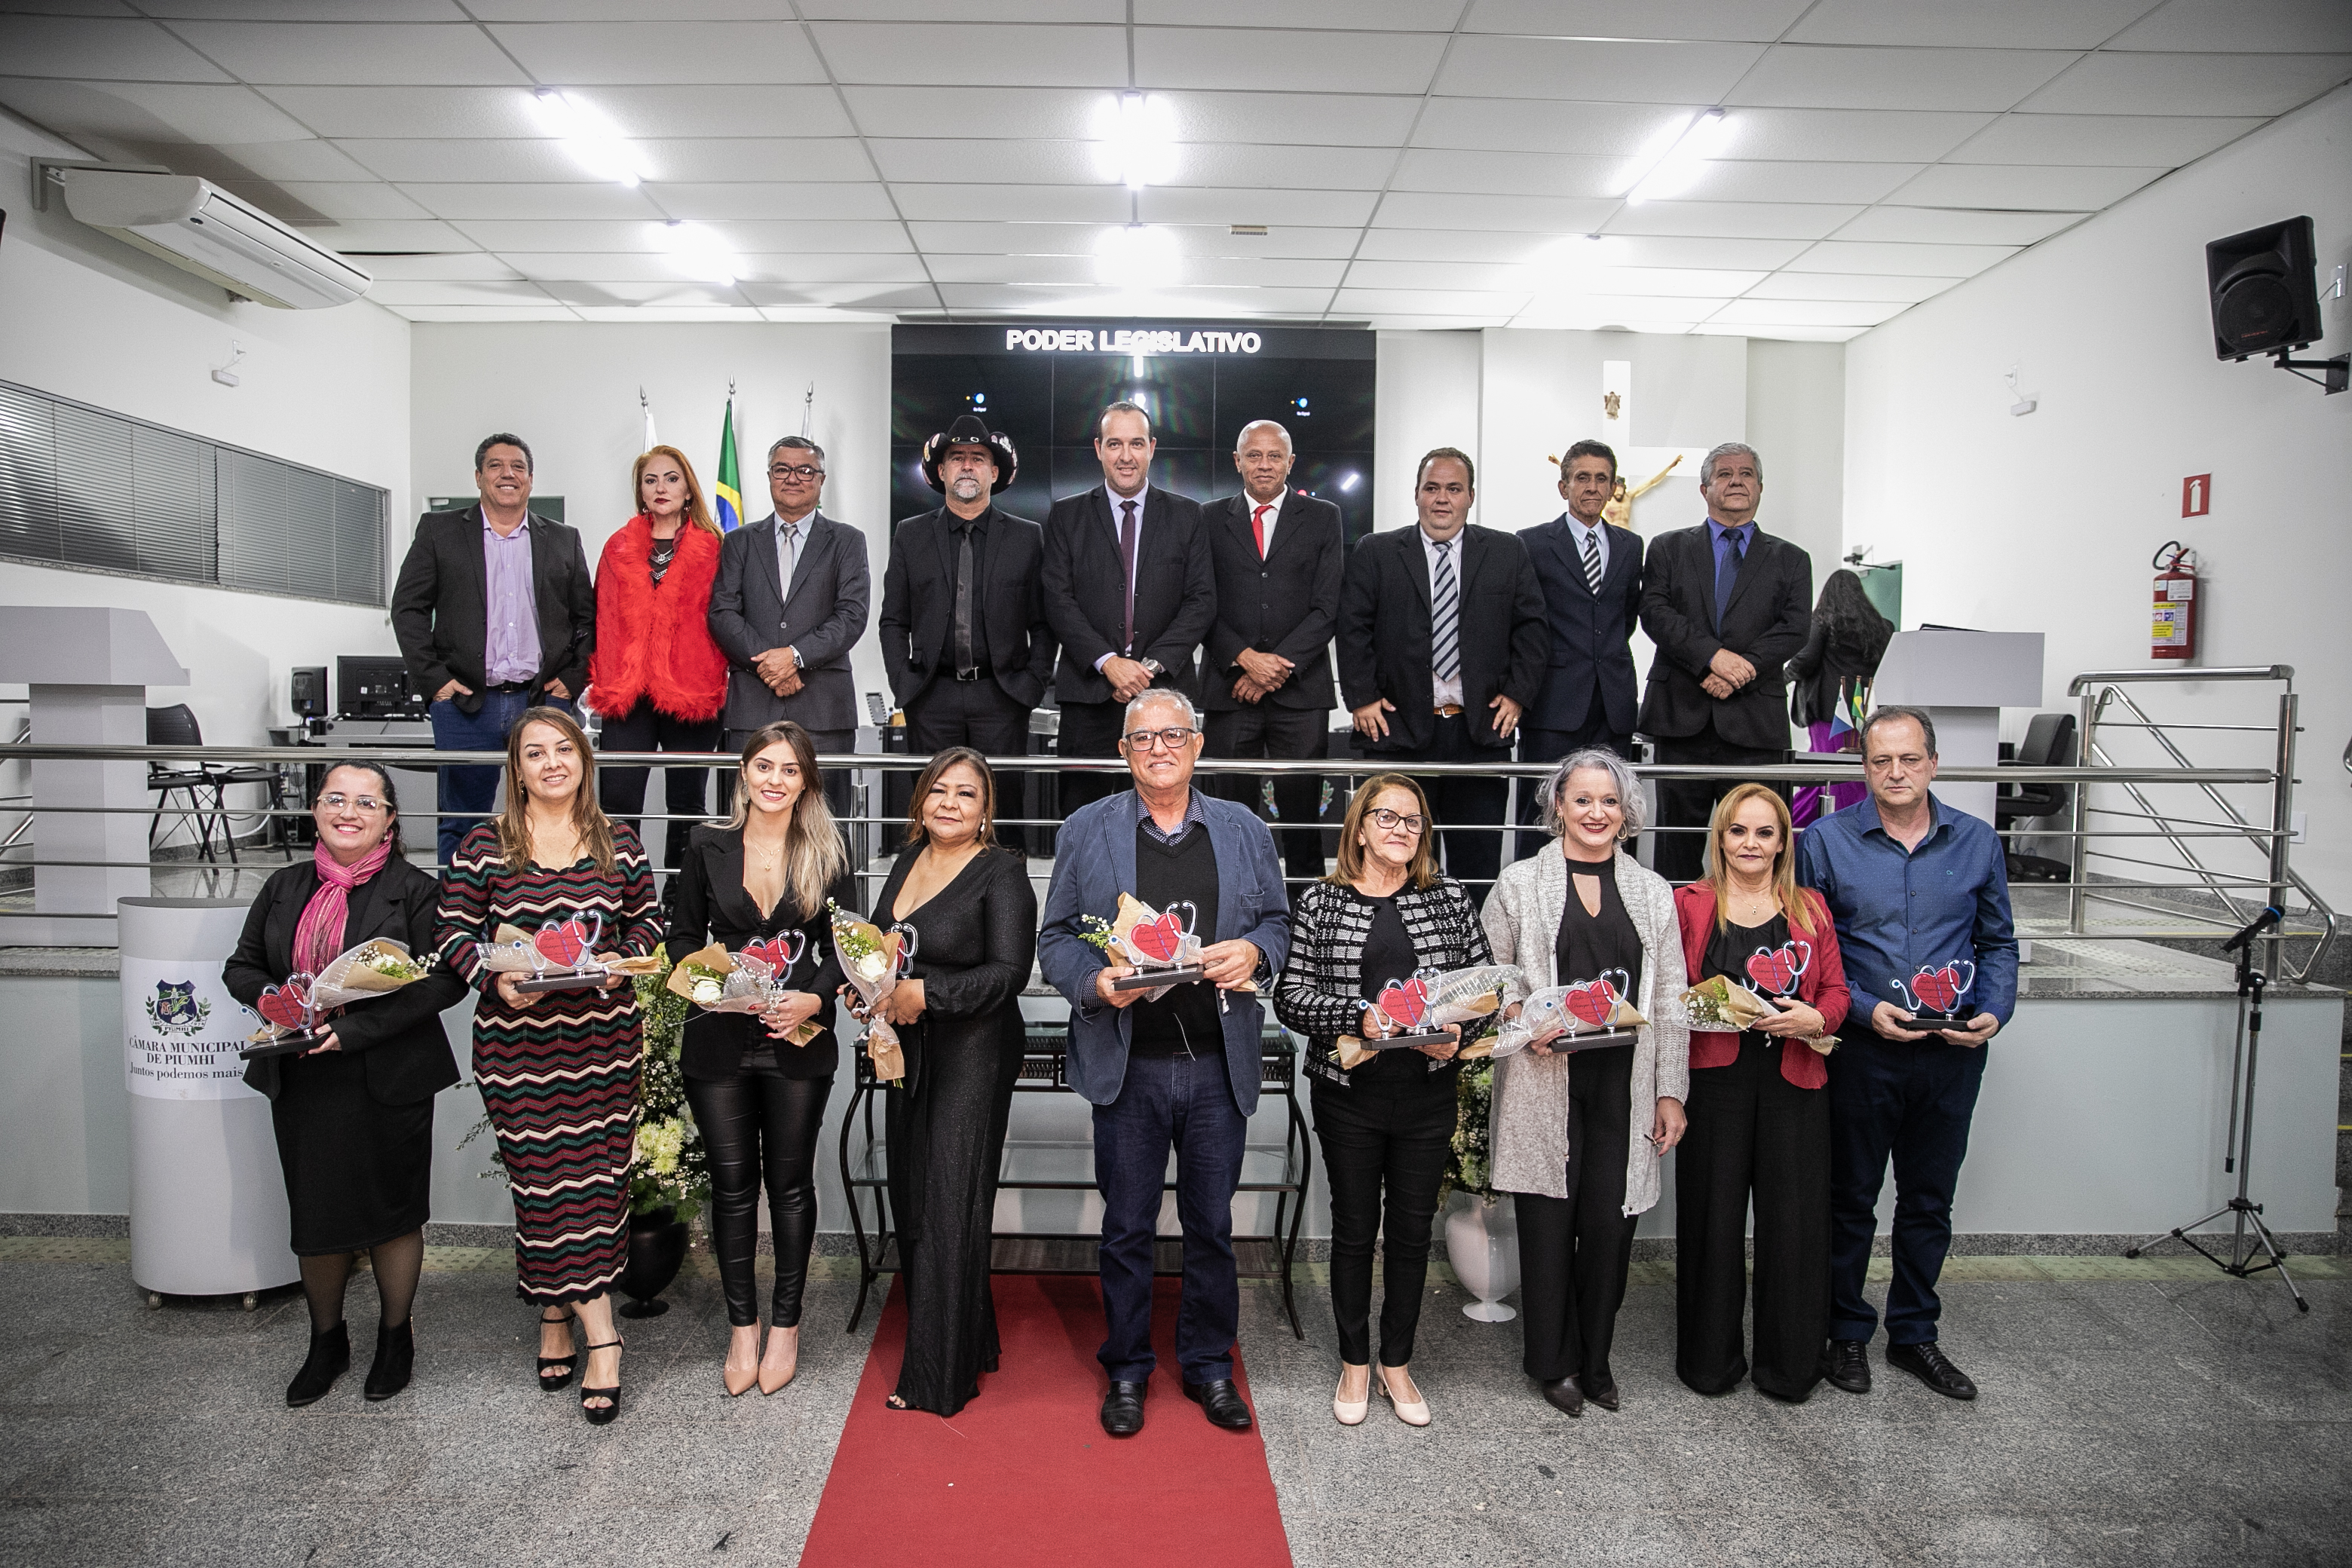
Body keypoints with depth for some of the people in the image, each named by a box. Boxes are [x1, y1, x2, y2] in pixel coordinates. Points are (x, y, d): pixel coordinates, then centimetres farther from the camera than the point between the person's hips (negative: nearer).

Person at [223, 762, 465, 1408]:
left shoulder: (414, 890, -7)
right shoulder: (286, 887, 9)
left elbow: (445, 980, -14)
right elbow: (241, 968, 14)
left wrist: (354, 1027, -21)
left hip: (387, 1081, -4)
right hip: (302, 1082, 4)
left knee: (390, 1211, 9)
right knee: (316, 1215, 13)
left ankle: (395, 1339, 29)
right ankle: (327, 1342, 35)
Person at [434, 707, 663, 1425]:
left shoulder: (617, 843, 7)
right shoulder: (484, 847, 2)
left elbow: (648, 918, 13)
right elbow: (453, 930, 2)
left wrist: (623, 958, -6)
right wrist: (495, 978, -15)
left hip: (603, 1039, 2)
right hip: (516, 1040, -1)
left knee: (594, 1173, 1)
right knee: (542, 1176, -1)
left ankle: (557, 1316, 18)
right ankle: (601, 1336, 10)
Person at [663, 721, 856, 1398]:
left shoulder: (826, 853, 1)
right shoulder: (708, 846, 3)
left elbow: (846, 947, 2)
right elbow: (682, 936, 8)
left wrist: (813, 999, -14)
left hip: (799, 1042, -1)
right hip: (719, 1042, 1)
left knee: (790, 1182, 8)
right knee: (732, 1183, 8)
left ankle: (786, 1325, 22)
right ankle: (742, 1326, 22)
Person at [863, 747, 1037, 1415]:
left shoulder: (1002, 873, -12)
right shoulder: (909, 859, 10)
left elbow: (1008, 973, -19)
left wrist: (923, 995, -20)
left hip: (973, 1054, -7)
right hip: (910, 1052, 8)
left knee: (949, 1205, 0)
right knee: (912, 1199, 13)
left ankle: (940, 1376, 15)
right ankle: (970, 1337, 31)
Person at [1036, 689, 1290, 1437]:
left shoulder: (1245, 830, 8)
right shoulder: (1088, 829, 3)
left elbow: (1277, 922, 12)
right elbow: (1056, 937, 3)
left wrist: (1254, 950, -11)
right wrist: (1096, 982, -16)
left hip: (1219, 1065, 1)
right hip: (1129, 1065, -1)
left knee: (1211, 1225, 13)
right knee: (1127, 1228, 11)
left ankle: (1209, 1364, 31)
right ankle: (1126, 1369, 29)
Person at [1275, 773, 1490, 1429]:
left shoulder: (1449, 898, 4)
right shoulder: (1319, 902, -1)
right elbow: (1291, 996, -5)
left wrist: (1458, 1034, -11)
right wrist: (1360, 1017, -18)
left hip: (1428, 1091, 2)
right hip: (1348, 1092, -2)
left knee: (1412, 1230, 12)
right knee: (1354, 1228, 10)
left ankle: (1397, 1363, 30)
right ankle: (1355, 1363, 29)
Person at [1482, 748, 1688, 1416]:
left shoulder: (1652, 892, 11)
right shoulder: (1519, 884, 3)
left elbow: (1670, 1002, 9)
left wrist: (1671, 1092, 5)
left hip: (1623, 1085, 2)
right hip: (1545, 1082, -2)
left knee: (1610, 1223, 4)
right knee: (1549, 1222, 4)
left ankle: (1595, 1358, 25)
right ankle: (1553, 1362, 22)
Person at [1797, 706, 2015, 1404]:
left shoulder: (1977, 841, 3)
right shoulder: (1826, 840, -5)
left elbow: (1998, 943, 10)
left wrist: (1994, 1012, -7)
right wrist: (1864, 1009, -16)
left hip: (1953, 1053, 3)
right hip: (1861, 1049, -2)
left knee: (1929, 1201, 15)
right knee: (1851, 1198, 10)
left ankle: (1915, 1334, 31)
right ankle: (1847, 1333, 25)